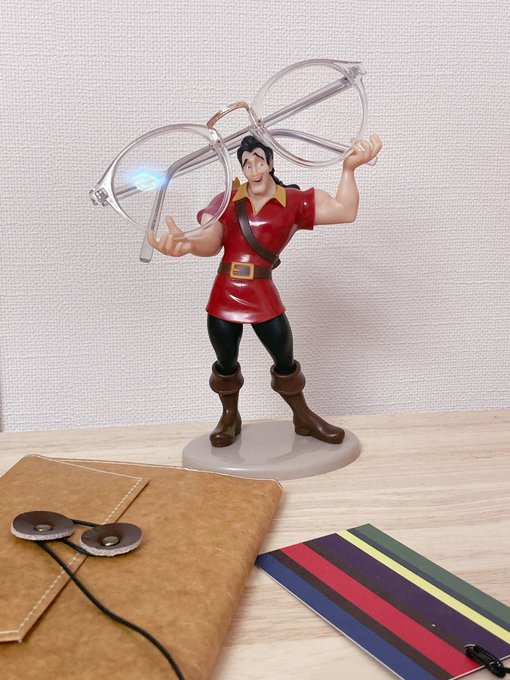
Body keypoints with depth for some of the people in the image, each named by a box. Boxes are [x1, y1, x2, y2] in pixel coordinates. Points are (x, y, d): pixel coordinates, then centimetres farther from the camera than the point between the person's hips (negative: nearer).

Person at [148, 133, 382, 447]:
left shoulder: (294, 201, 1)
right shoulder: (226, 202, 2)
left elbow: (345, 211, -10)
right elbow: (210, 243, -14)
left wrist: (349, 168, -24)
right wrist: (186, 243, -38)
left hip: (263, 296, -1)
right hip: (225, 296, 1)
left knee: (285, 361, 9)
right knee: (226, 363, 13)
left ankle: (304, 418, 35)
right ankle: (230, 418, 40)